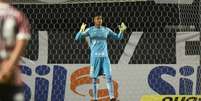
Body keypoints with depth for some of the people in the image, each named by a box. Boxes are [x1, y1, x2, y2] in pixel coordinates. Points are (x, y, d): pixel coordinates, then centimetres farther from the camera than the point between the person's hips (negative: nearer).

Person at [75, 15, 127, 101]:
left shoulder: (106, 30, 9)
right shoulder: (89, 30, 1)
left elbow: (119, 37, 14)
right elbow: (77, 38, -7)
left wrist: (121, 31, -7)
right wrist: (81, 30, -27)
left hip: (105, 57, 2)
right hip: (94, 57, -2)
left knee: (109, 77, -12)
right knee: (94, 79, 1)